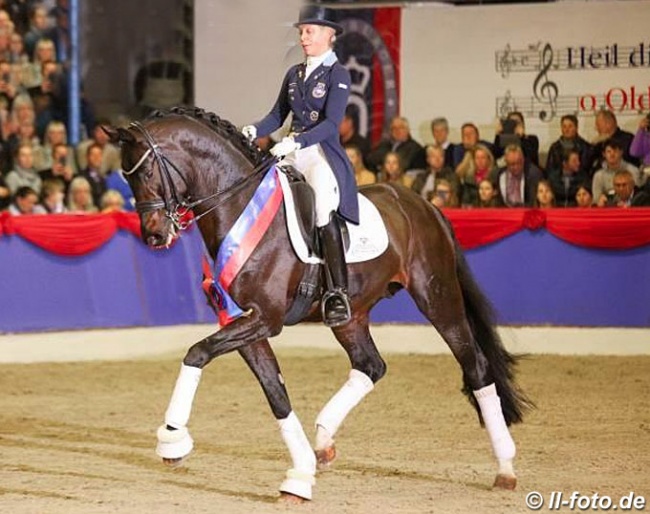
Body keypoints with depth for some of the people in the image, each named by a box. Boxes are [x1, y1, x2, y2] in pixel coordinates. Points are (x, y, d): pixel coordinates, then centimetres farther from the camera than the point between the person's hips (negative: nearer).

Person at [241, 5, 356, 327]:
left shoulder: (338, 75, -3)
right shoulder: (294, 74, 17)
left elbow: (331, 123, -13)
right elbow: (278, 115, 17)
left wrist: (296, 142, -26)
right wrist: (254, 131, -4)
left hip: (323, 153, -8)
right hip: (292, 152, 8)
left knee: (324, 210, -32)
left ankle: (338, 294, -33)